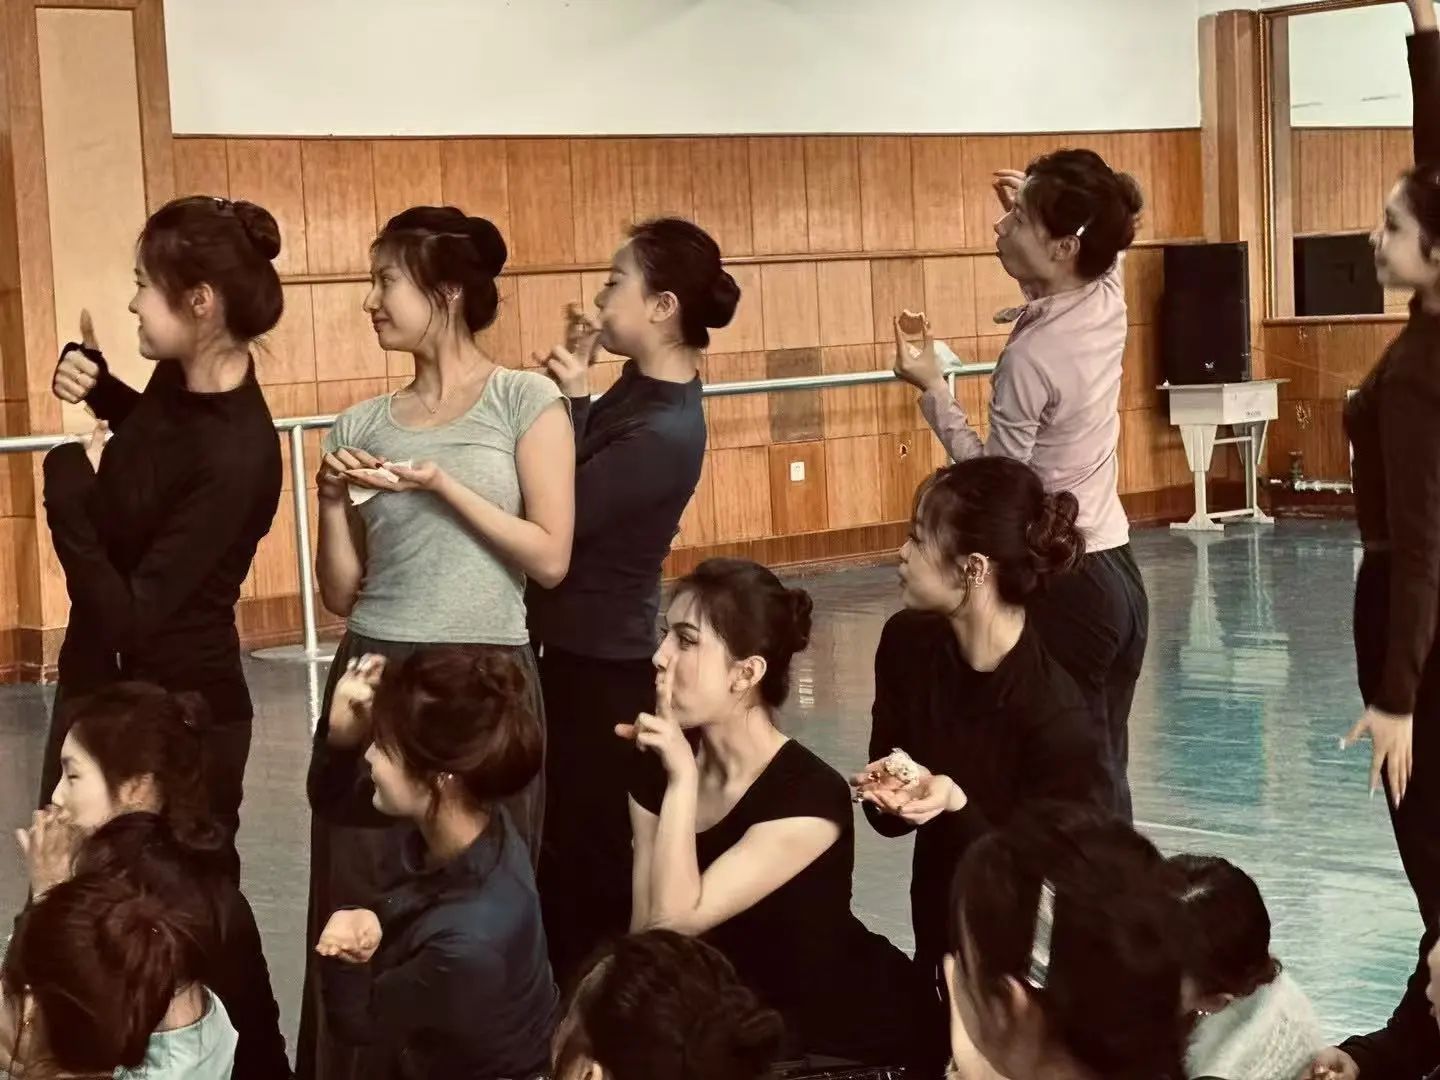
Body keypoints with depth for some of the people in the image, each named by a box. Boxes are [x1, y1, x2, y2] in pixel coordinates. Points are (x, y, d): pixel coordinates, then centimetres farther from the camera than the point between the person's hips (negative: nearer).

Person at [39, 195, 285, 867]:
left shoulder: (236, 457, -28)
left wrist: (68, 488, -20)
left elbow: (131, 617, -27)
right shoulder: (179, 378, -5)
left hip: (176, 714, -8)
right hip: (97, 684, 8)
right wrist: (96, 386, 4)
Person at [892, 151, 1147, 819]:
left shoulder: (1030, 358, -19)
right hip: (1118, 571, 8)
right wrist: (1033, 211, 17)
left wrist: (932, 389, -9)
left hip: (1061, 588, -8)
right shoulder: (1108, 299, 2)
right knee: (1104, 776, 12)